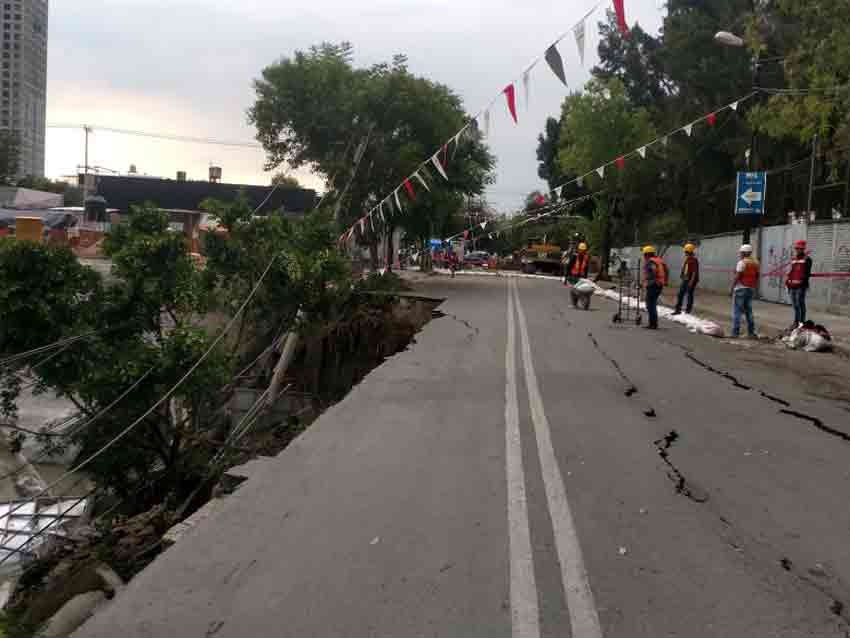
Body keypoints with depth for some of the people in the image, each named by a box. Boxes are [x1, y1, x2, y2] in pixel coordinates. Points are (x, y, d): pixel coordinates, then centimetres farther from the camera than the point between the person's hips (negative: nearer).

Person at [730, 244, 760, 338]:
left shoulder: (742, 262, -11)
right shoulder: (756, 263, 11)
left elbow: (737, 276, -15)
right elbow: (757, 277, 12)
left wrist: (732, 288, -10)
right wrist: (754, 288, 19)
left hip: (741, 288, -7)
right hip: (751, 289, 7)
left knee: (737, 311, -4)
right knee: (749, 311, 13)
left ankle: (735, 333, -6)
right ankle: (751, 333, 13)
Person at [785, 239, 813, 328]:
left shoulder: (807, 259, -3)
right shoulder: (794, 259, 19)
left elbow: (807, 273, -10)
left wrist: (803, 282, -19)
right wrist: (787, 282, 15)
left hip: (801, 286, -7)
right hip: (792, 286, 7)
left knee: (800, 304, -5)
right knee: (795, 305, 11)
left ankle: (802, 322, 0)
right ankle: (796, 322, 19)